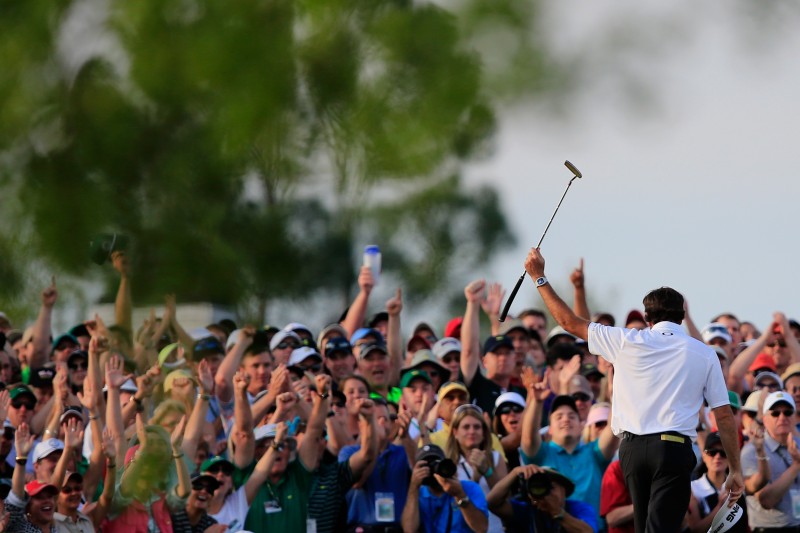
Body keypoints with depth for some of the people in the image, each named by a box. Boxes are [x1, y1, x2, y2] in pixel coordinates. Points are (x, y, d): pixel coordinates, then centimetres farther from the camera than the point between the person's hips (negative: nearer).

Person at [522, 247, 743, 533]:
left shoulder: (628, 342, 5)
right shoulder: (704, 354, 5)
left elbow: (570, 322, 13)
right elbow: (724, 416, 4)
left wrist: (539, 277, 24)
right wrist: (735, 471, 11)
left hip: (633, 448, 2)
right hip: (674, 448, -2)